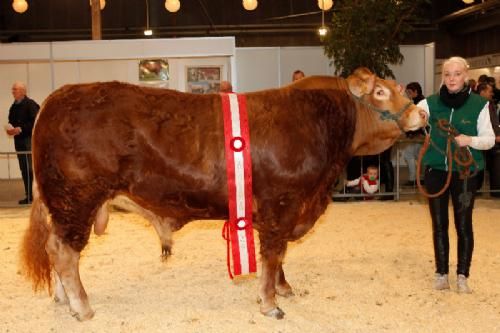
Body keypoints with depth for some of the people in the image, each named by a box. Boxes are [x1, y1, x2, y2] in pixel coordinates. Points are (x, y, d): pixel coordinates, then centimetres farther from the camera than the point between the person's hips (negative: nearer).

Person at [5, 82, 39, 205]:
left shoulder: (30, 104, -9)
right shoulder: (13, 107, 15)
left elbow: (35, 122, -17)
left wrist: (21, 129, -19)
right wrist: (10, 129, 4)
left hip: (29, 139, -8)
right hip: (18, 140, 8)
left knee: (30, 168, -9)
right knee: (24, 169, 9)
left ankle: (33, 194, -4)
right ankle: (29, 195, 15)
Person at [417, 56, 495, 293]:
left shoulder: (479, 104, -3)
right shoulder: (430, 103, 0)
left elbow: (489, 139, -2)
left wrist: (470, 140, -22)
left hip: (465, 172, -1)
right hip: (435, 171, 2)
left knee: (464, 225, 4)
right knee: (439, 225, 9)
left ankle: (462, 275, 18)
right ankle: (441, 273, 22)